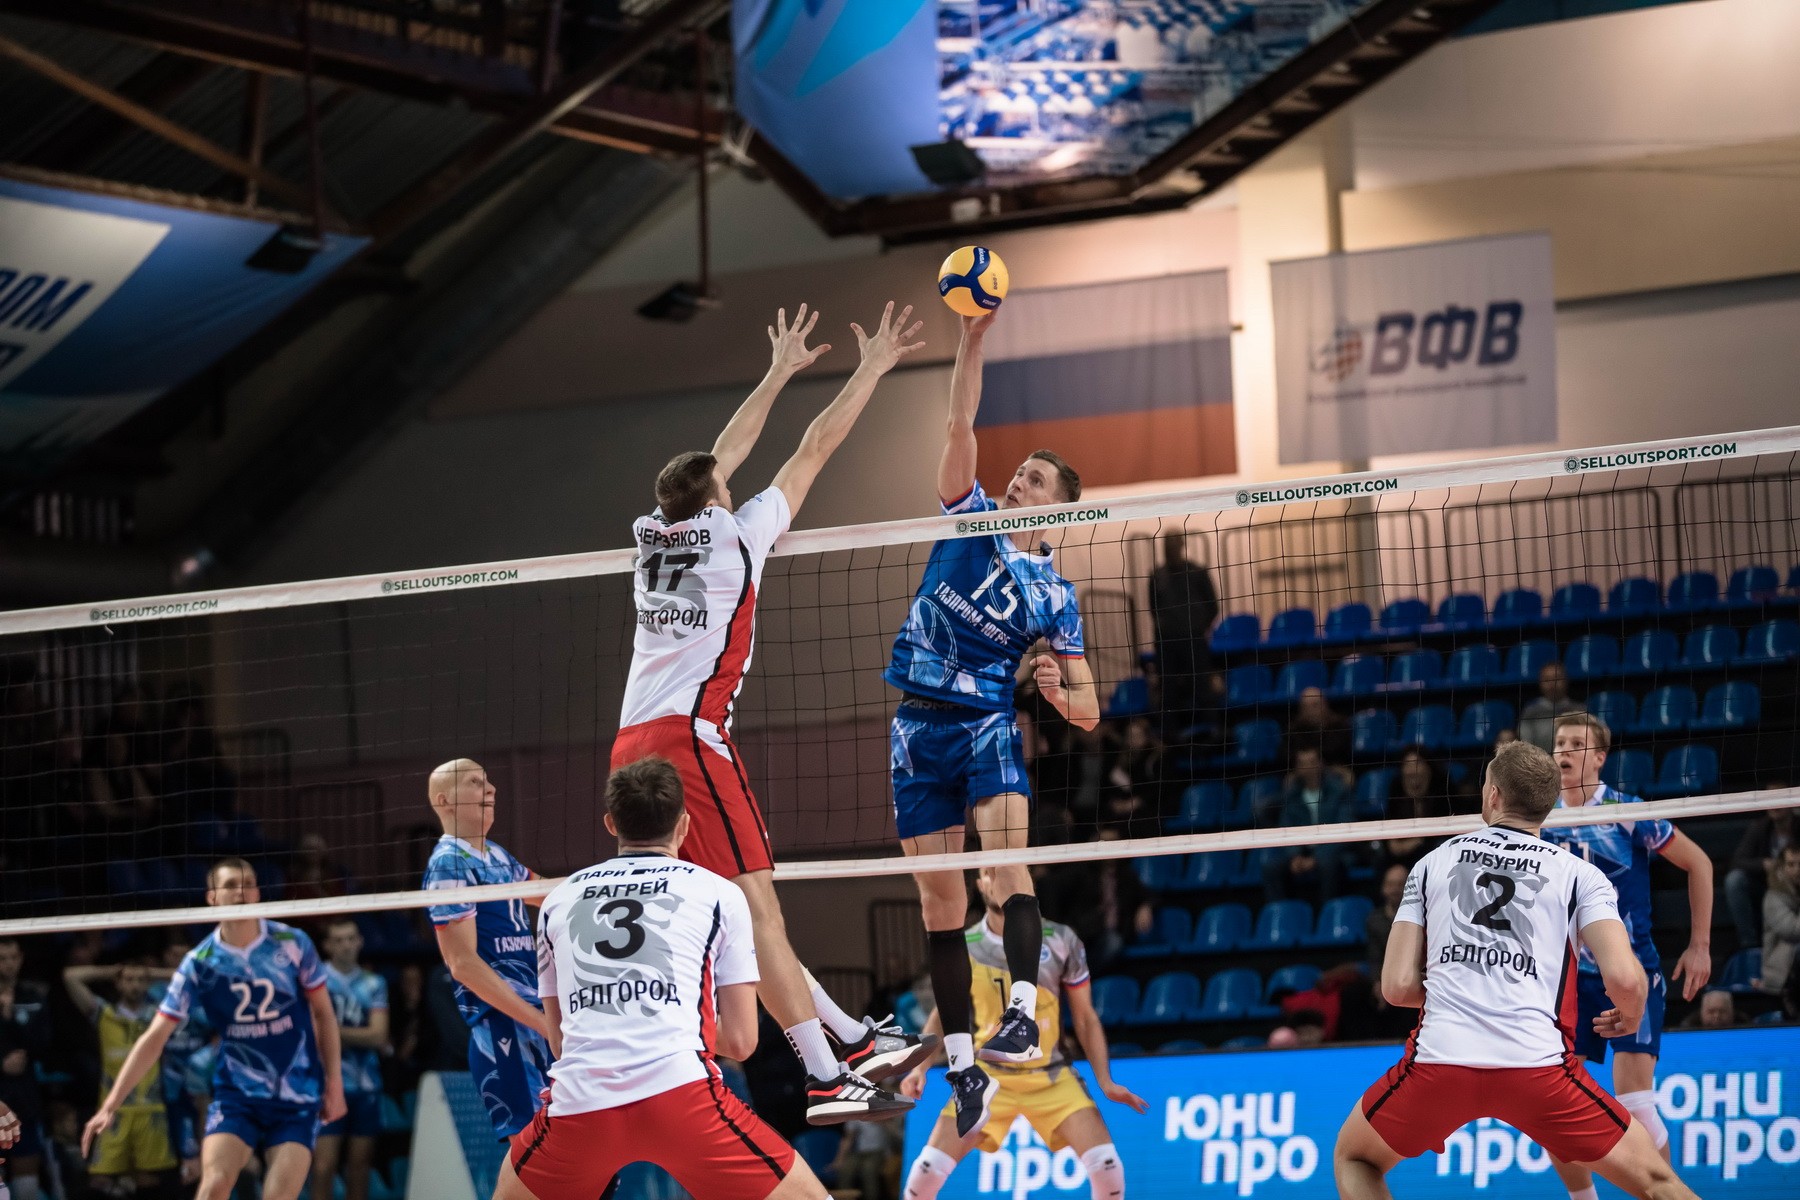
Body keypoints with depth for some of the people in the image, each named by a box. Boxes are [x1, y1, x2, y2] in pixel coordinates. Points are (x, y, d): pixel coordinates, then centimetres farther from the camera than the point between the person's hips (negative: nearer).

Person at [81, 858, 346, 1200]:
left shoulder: (292, 944, -6)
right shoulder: (199, 963, -7)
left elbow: (323, 1013, 7)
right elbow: (155, 1038, -7)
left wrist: (334, 1081, 3)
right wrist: (111, 1104, -13)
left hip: (298, 1096, 0)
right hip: (236, 1093, 0)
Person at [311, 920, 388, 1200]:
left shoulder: (373, 983, 10)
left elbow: (378, 1037, 0)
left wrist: (335, 1031, -8)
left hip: (365, 1085, 3)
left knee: (360, 1161, 5)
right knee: (324, 1164, -10)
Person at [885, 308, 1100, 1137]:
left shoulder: (1055, 595, 5)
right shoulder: (971, 521, 9)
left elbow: (1088, 711, 6)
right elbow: (961, 427, -3)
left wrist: (1060, 695, -17)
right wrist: (972, 340, -13)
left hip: (987, 720, -2)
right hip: (918, 723, 2)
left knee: (1007, 858, -25)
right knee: (938, 897, 2)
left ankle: (1023, 1016, -38)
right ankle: (961, 1062, 7)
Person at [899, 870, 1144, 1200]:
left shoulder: (1060, 941, -6)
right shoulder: (963, 947, -4)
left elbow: (1085, 1018, 2)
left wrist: (1105, 1080, -4)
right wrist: (920, 1067, -4)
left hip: (1051, 1077, -1)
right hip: (989, 1076, 1)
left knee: (1106, 1164, -18)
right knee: (929, 1168, -11)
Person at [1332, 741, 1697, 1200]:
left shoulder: (1432, 863, 18)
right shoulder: (1580, 874, 13)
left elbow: (1399, 985, 13)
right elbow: (1625, 978, -1)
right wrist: (1630, 1018, 22)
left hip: (1439, 1058, 1)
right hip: (1538, 1062, -1)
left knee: (1355, 1159, 28)